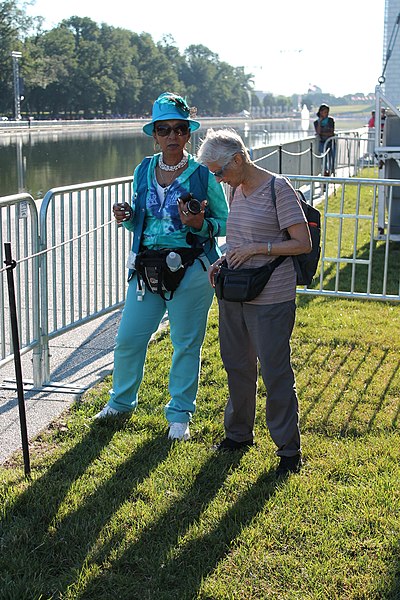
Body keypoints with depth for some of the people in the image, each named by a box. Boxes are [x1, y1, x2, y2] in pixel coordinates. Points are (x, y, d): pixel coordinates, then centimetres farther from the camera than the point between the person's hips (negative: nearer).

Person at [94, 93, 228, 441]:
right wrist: (126, 218, -4)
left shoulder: (203, 174, -6)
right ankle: (121, 401, 31)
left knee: (186, 344, 7)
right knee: (128, 338, 7)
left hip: (191, 271, -4)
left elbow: (224, 224, -2)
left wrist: (199, 224, -21)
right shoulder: (143, 171, 7)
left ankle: (180, 414, 24)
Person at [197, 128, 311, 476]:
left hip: (270, 299, -7)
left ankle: (289, 448, 12)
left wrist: (256, 248, -19)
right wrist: (224, 260, 3)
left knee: (275, 372, -1)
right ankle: (239, 433, 34)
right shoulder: (237, 190, 10)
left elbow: (303, 244, -14)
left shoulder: (278, 188, -12)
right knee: (237, 367, 17)